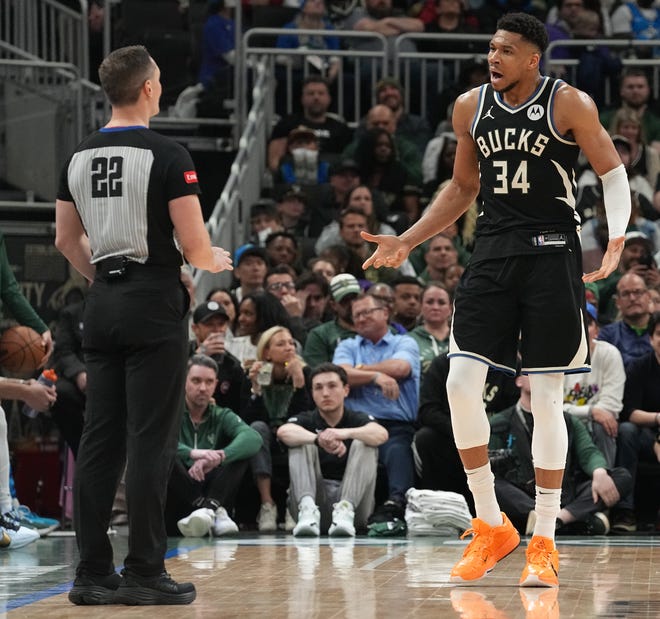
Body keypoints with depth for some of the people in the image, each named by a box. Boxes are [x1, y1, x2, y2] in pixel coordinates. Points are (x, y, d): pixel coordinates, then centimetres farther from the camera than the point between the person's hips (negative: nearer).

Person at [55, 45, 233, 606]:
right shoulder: (167, 155, -11)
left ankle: (93, 572, 9)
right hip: (155, 306, -6)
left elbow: (66, 240, 15)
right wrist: (216, 261, 10)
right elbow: (195, 245, -12)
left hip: (104, 304, 6)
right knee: (151, 442, -3)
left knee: (100, 439, 8)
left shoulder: (79, 156, 8)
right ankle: (144, 573, -2)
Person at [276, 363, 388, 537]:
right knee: (302, 444, -15)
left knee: (364, 444, -17)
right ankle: (308, 510, -37)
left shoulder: (357, 419, 7)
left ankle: (345, 511, -38)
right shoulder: (307, 421, 7)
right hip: (314, 497, 0)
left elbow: (381, 434, -18)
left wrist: (346, 433, -39)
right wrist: (319, 439, -39)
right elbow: (284, 432, -19)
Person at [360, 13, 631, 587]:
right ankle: (491, 527, 7)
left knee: (546, 398, -2)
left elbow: (613, 172, -3)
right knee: (461, 381, -8)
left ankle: (544, 544, 6)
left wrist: (618, 236, -21)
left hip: (551, 254, -4)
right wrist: (406, 242, 13)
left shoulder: (569, 104, -6)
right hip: (493, 251, 4)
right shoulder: (471, 106, 8)